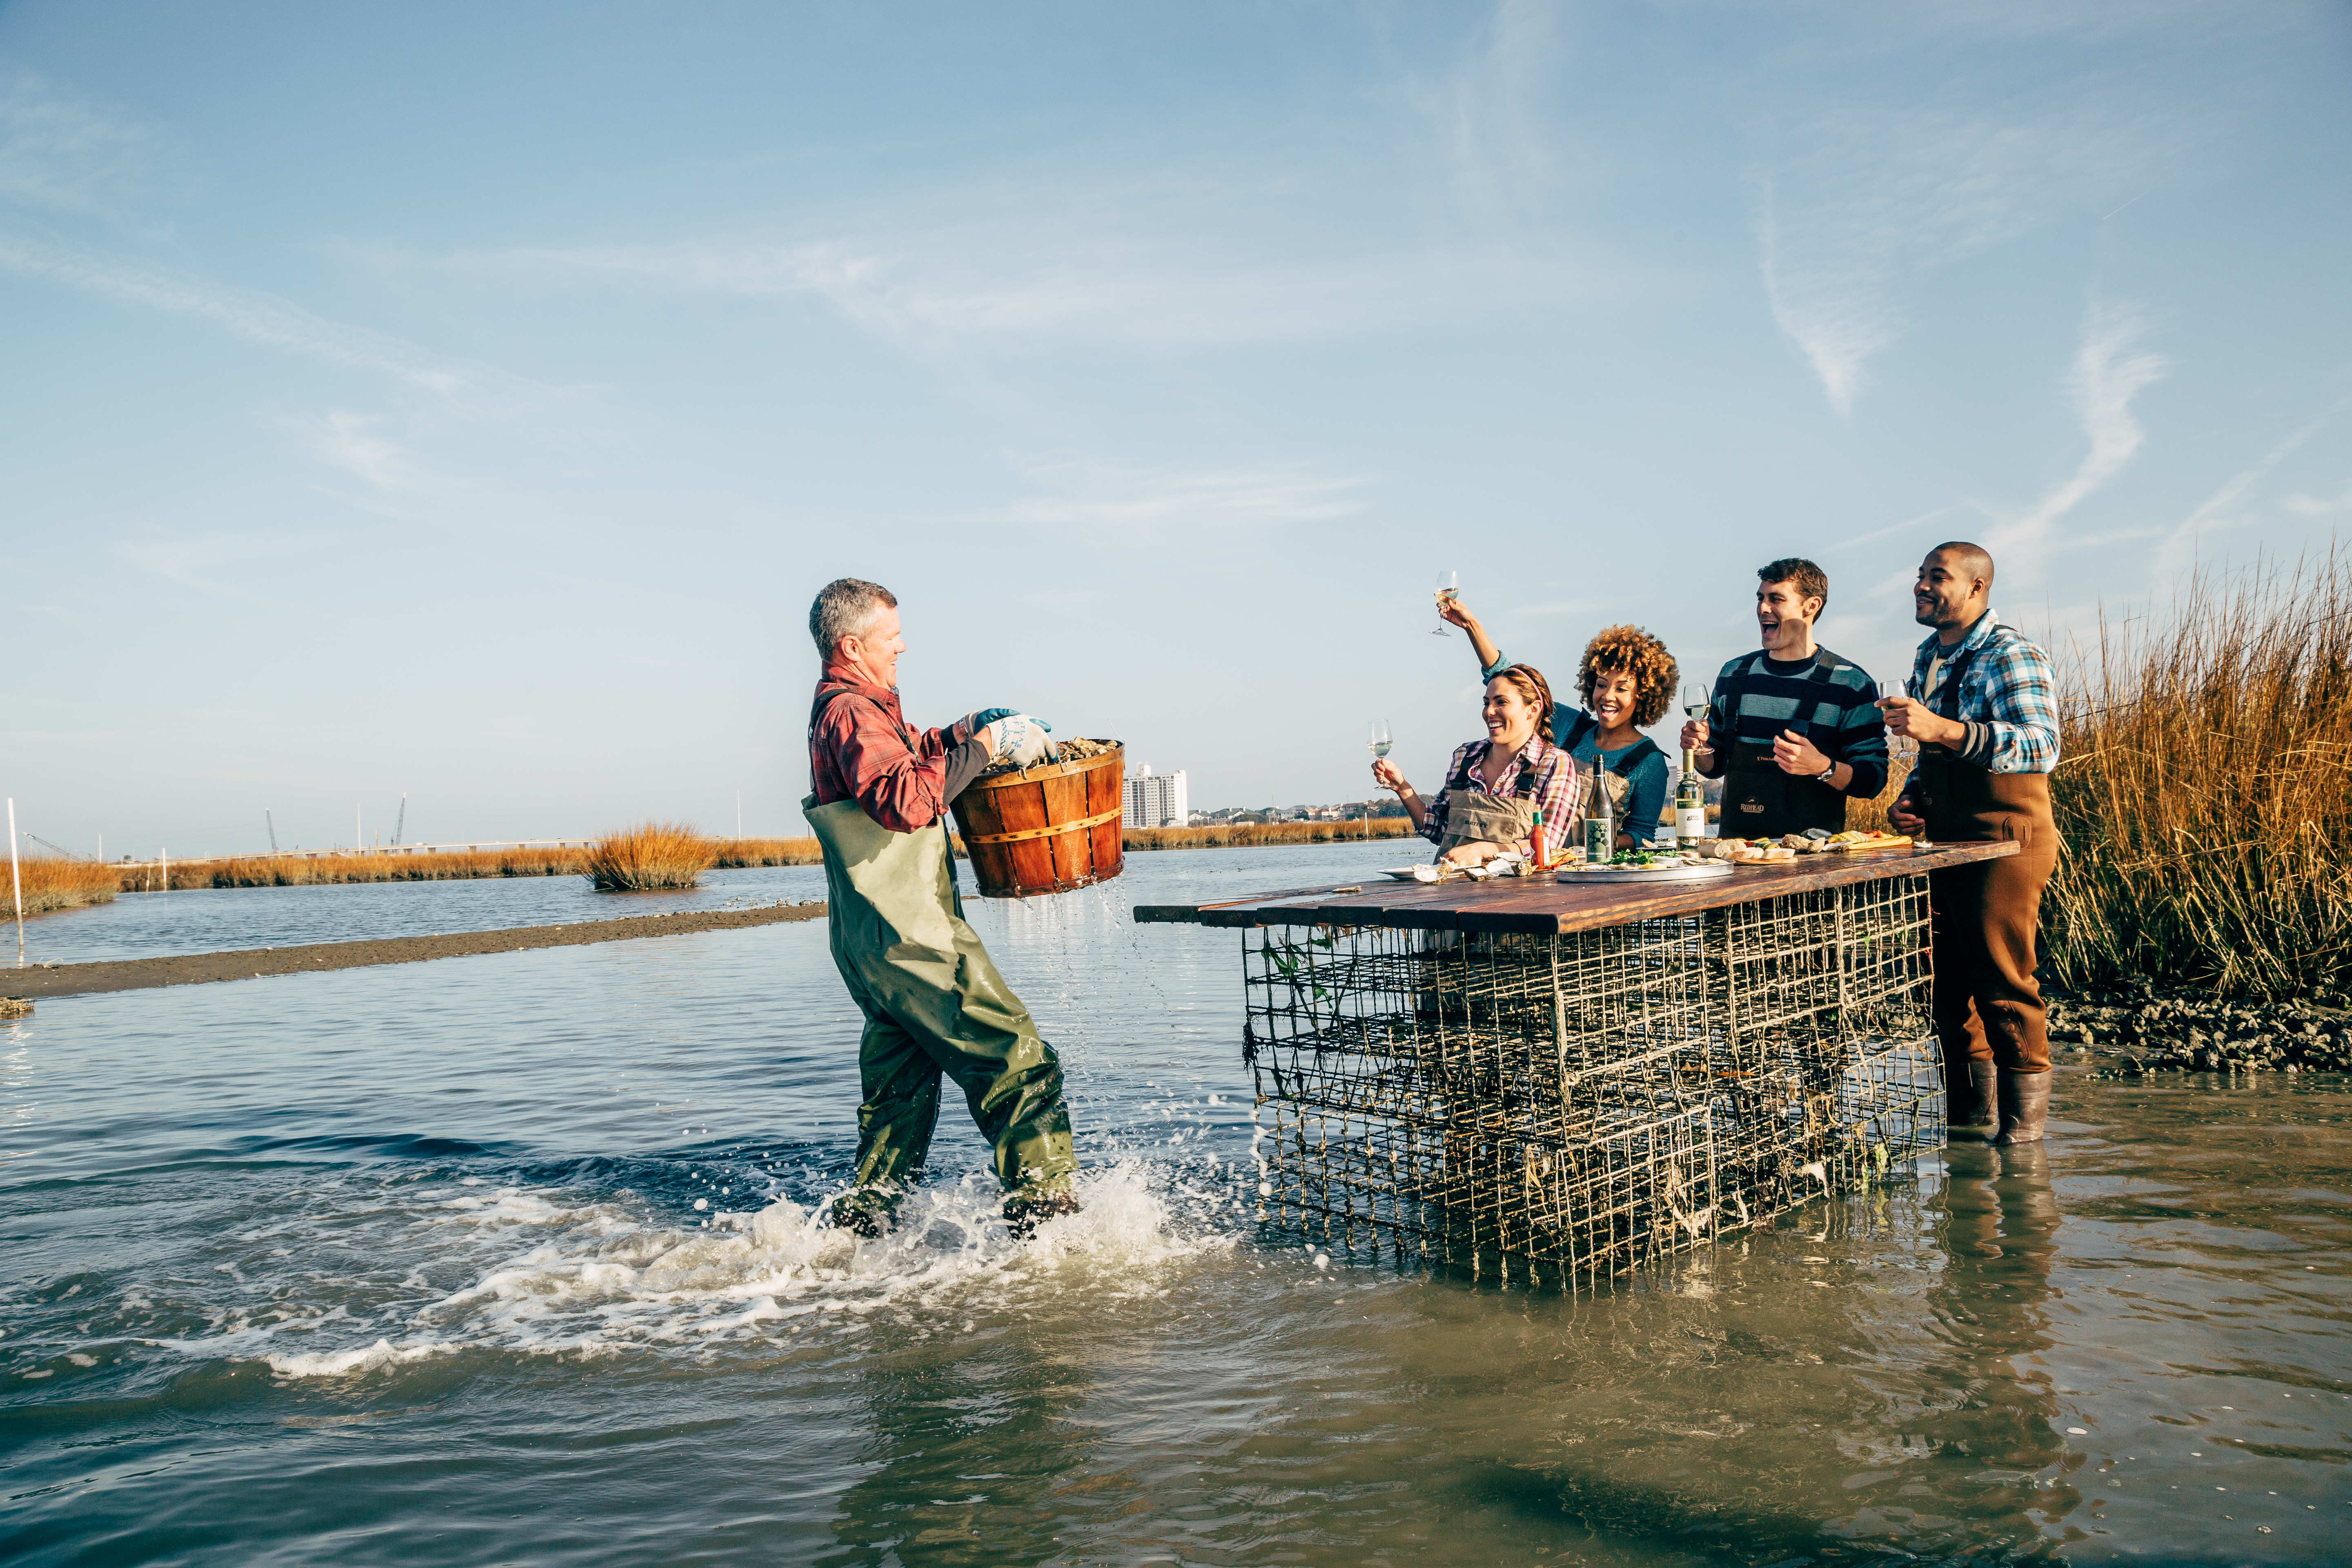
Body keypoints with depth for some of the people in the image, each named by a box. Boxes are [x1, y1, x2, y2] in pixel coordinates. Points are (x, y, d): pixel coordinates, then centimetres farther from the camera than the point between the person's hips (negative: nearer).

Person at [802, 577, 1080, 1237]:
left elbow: (909, 754, 35)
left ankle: (860, 1221, 24)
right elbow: (907, 799, -31)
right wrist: (982, 748, -24)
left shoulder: (847, 711, 18)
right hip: (911, 935, -11)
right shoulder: (851, 713, -15)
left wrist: (974, 729, 18)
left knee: (902, 1087, 18)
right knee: (1019, 1061, -8)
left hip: (879, 939, 11)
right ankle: (1044, 1209, -5)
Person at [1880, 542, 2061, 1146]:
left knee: (2004, 986, -5)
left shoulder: (2011, 655, -13)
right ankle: (1972, 1118, 24)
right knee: (1949, 984, 12)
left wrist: (1943, 729, -38)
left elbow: (2041, 747, -28)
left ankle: (2022, 1131, 6)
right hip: (1945, 842, 9)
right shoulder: (1928, 658, 14)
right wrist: (1911, 798, 8)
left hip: (2005, 841, -8)